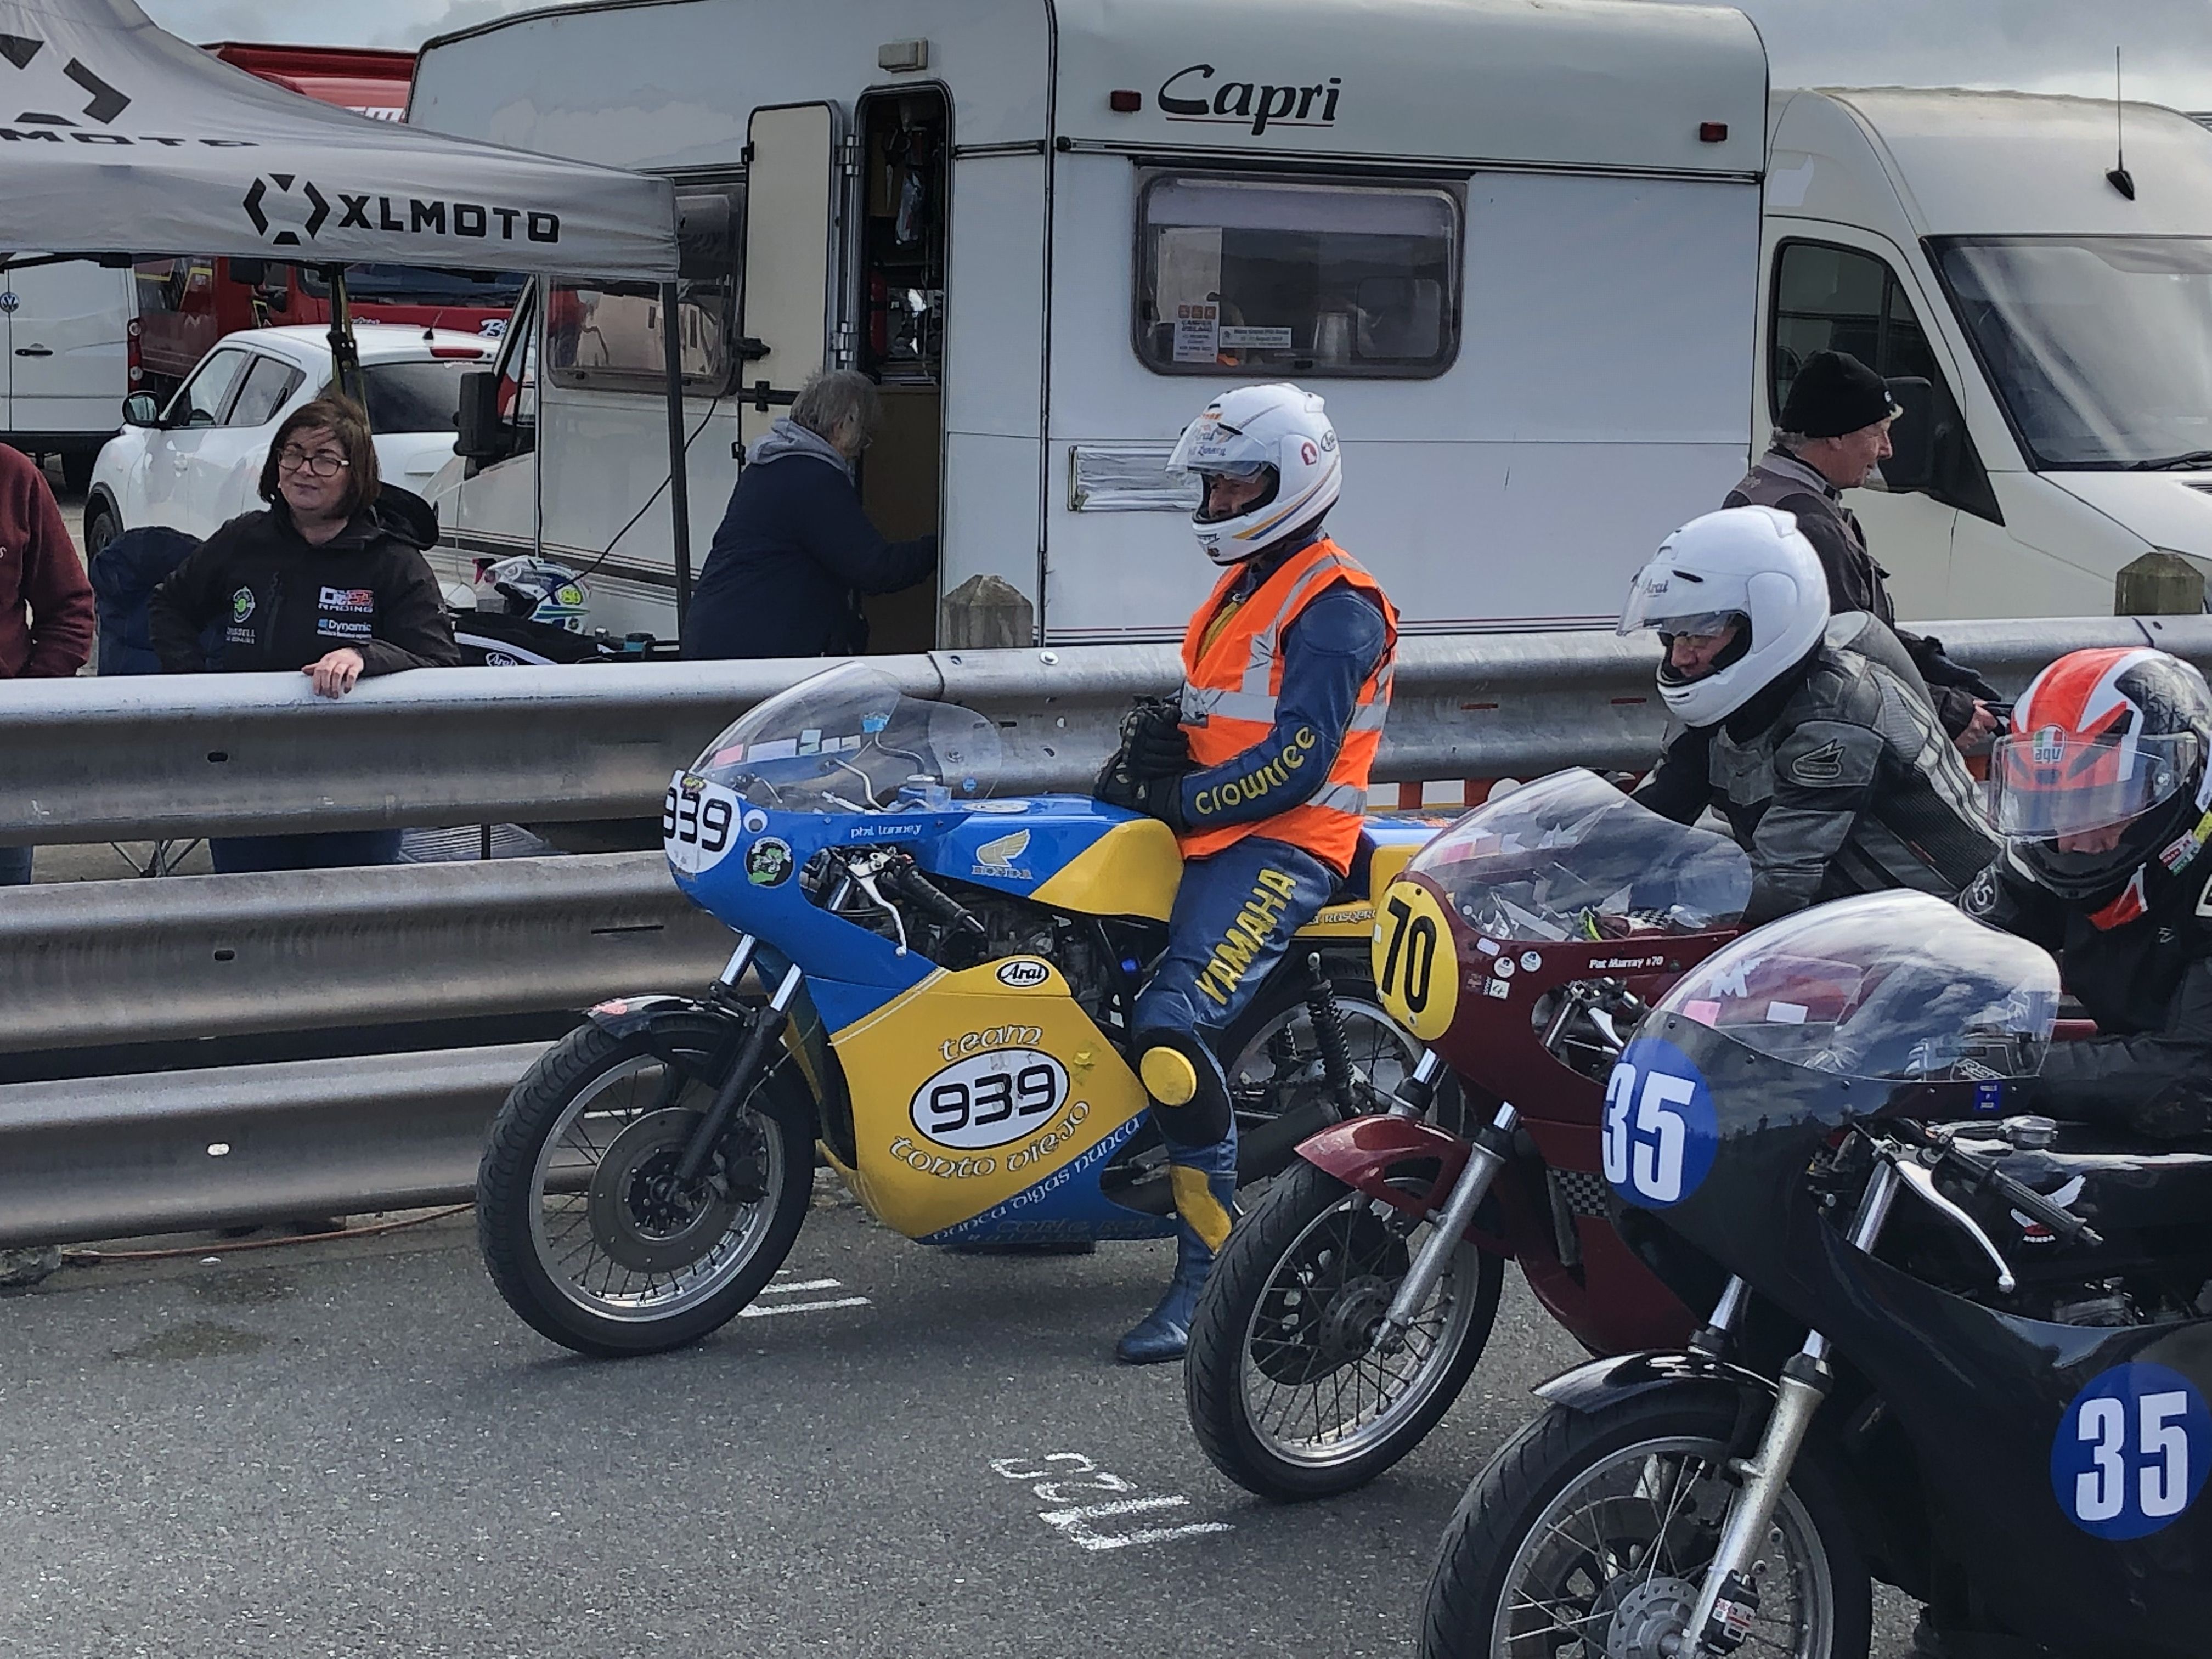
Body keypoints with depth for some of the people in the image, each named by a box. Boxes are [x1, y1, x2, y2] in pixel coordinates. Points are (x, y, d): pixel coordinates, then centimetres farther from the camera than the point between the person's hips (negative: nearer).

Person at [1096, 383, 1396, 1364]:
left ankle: (1211, 1270, -23)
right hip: (1212, 836, 11)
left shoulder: (1334, 604, -10)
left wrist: (1182, 799, -16)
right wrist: (1157, 745, 3)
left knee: (1172, 1027, -28)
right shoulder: (1241, 590, 21)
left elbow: (1298, 763, -19)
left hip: (1282, 847, -11)